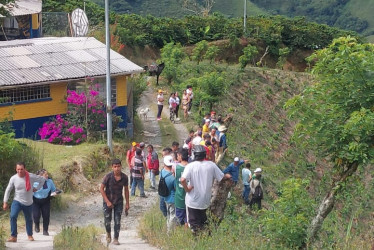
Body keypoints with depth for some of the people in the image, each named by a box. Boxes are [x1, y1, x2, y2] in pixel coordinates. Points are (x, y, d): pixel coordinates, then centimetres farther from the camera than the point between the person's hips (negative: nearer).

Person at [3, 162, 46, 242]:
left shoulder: (31, 177, -15)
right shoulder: (13, 178, -11)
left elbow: (42, 179, 0)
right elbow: (8, 190, 0)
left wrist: (36, 188, -2)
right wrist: (5, 202, -1)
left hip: (28, 203, 1)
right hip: (17, 201, -1)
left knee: (29, 219, 15)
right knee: (13, 216, -22)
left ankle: (30, 235, 37)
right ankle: (13, 236, -17)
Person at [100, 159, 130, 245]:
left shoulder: (125, 177, -10)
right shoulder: (108, 177, -18)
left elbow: (126, 190, 3)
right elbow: (101, 189, -10)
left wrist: (127, 204, 5)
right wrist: (107, 201, -15)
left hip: (119, 202, 1)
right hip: (108, 201, -1)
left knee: (117, 221, 0)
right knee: (107, 221, 4)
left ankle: (116, 239, 11)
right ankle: (108, 234, 33)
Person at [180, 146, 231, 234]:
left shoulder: (190, 166, -16)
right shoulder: (211, 165, -8)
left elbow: (182, 180, -30)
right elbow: (222, 177, 0)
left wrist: (187, 189, -13)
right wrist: (227, 176, 22)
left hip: (193, 201, -3)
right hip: (205, 201, 3)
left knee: (194, 224, 10)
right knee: (203, 223, 24)